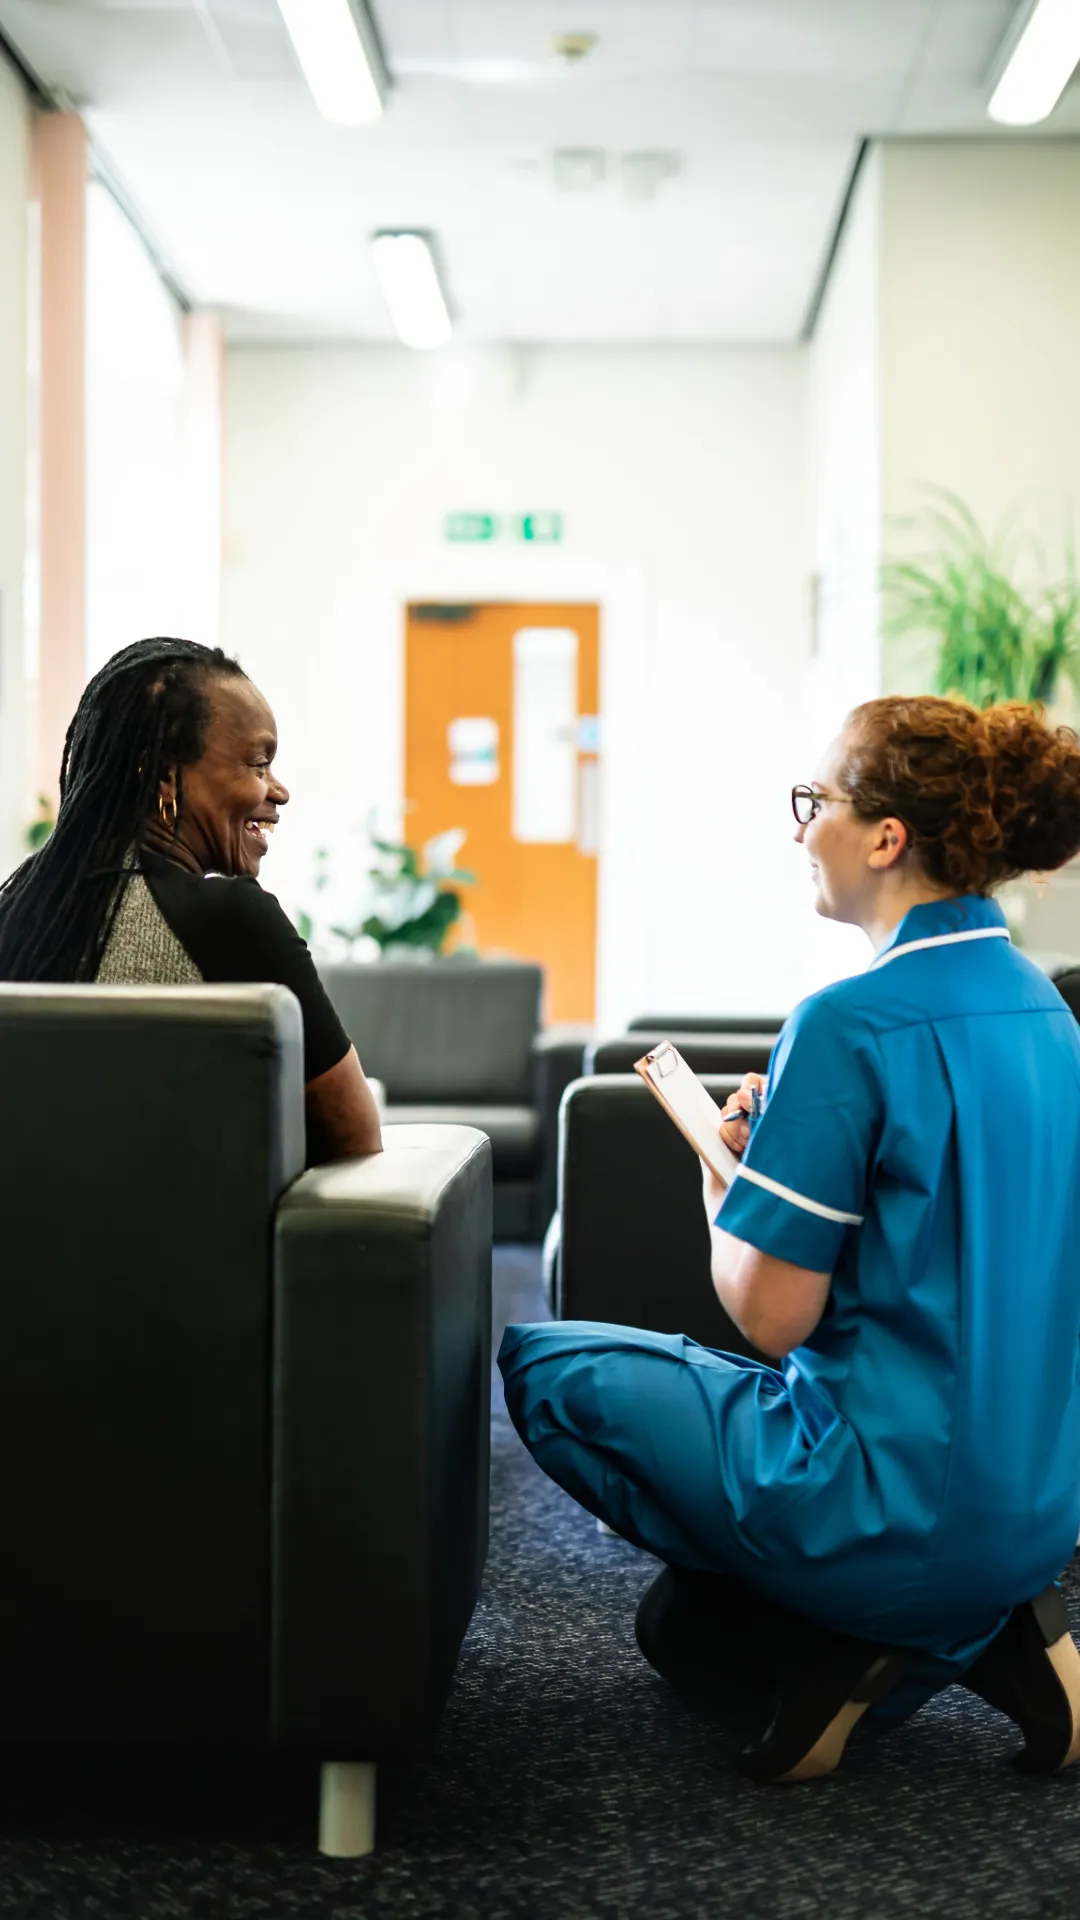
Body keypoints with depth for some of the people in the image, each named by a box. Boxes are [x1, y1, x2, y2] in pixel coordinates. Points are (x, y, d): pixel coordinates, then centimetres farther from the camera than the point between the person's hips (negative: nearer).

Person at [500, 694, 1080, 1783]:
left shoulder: (852, 1022, -20)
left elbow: (771, 1317, -17)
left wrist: (717, 1169, 0)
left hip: (905, 1518, -8)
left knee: (542, 1366, 10)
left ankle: (820, 1646, 0)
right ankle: (976, 1636, 8)